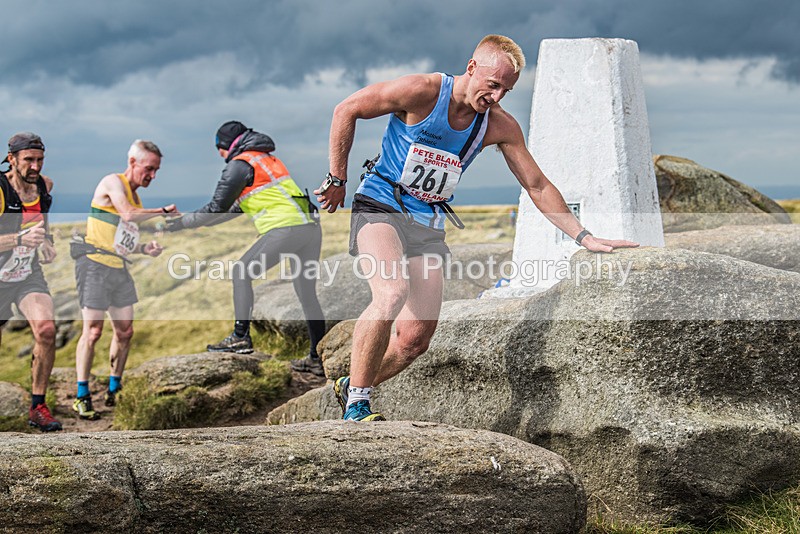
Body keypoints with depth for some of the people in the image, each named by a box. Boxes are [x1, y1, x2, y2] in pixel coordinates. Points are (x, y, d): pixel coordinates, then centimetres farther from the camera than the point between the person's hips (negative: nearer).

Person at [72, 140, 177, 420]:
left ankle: (114, 391, 21)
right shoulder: (113, 182, -8)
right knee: (93, 330, -10)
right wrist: (163, 211, -17)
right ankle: (81, 396, -5)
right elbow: (128, 215, -26)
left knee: (125, 331, 8)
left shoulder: (136, 196, 17)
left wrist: (145, 249, 4)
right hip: (95, 263, -8)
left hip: (118, 268, 9)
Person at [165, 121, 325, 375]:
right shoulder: (268, 159, 29)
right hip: (312, 228, 9)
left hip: (286, 228, -9)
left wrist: (183, 222, 11)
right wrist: (194, 221, 34)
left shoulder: (240, 164, 1)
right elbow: (235, 208, 34)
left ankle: (241, 337, -3)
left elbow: (217, 209, 0)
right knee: (307, 294, 13)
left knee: (242, 273, 3)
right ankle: (317, 359, 16)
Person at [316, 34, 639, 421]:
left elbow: (537, 186, 7)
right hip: (379, 206, -5)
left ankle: (349, 386, 22)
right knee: (392, 295, -32)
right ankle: (356, 403, -17)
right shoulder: (421, 92, -15)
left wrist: (584, 237, 3)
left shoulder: (500, 126, -1)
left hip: (428, 223, 5)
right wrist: (337, 179, -3)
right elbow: (346, 110, -5)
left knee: (415, 340, -4)